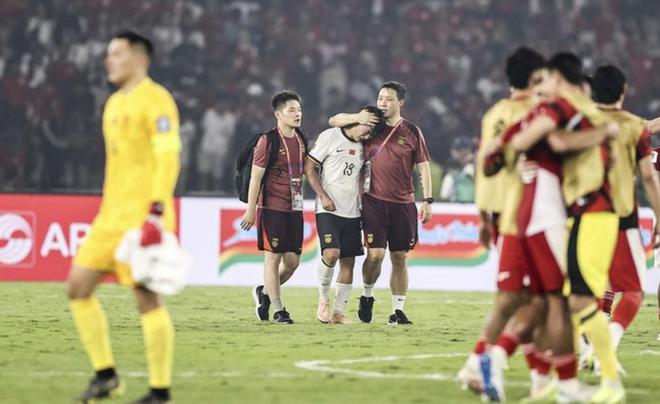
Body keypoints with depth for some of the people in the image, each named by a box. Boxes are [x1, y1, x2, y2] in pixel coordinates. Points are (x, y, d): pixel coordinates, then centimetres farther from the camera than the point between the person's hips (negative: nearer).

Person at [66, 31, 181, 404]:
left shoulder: (155, 100, -9)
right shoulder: (115, 104, 20)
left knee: (147, 297, -8)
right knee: (78, 287, 5)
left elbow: (168, 156, -17)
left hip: (143, 218, -9)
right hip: (112, 218, 9)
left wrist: (157, 210, -25)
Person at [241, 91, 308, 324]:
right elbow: (256, 176, -10)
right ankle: (278, 311, 2)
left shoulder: (301, 139, 10)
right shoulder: (268, 140, -10)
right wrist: (251, 210, -12)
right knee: (273, 257, -3)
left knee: (293, 260, 5)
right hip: (271, 207, -7)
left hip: (294, 208, 7)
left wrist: (299, 198, 19)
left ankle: (264, 292, 29)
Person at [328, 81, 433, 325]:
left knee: (400, 258, 4)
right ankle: (367, 295, 15)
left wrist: (427, 200, -1)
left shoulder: (412, 132, 5)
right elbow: (333, 121, 10)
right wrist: (360, 118, -8)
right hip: (374, 202, -1)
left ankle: (398, 311, 11)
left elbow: (423, 167, 6)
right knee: (375, 254, -11)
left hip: (403, 204, 1)